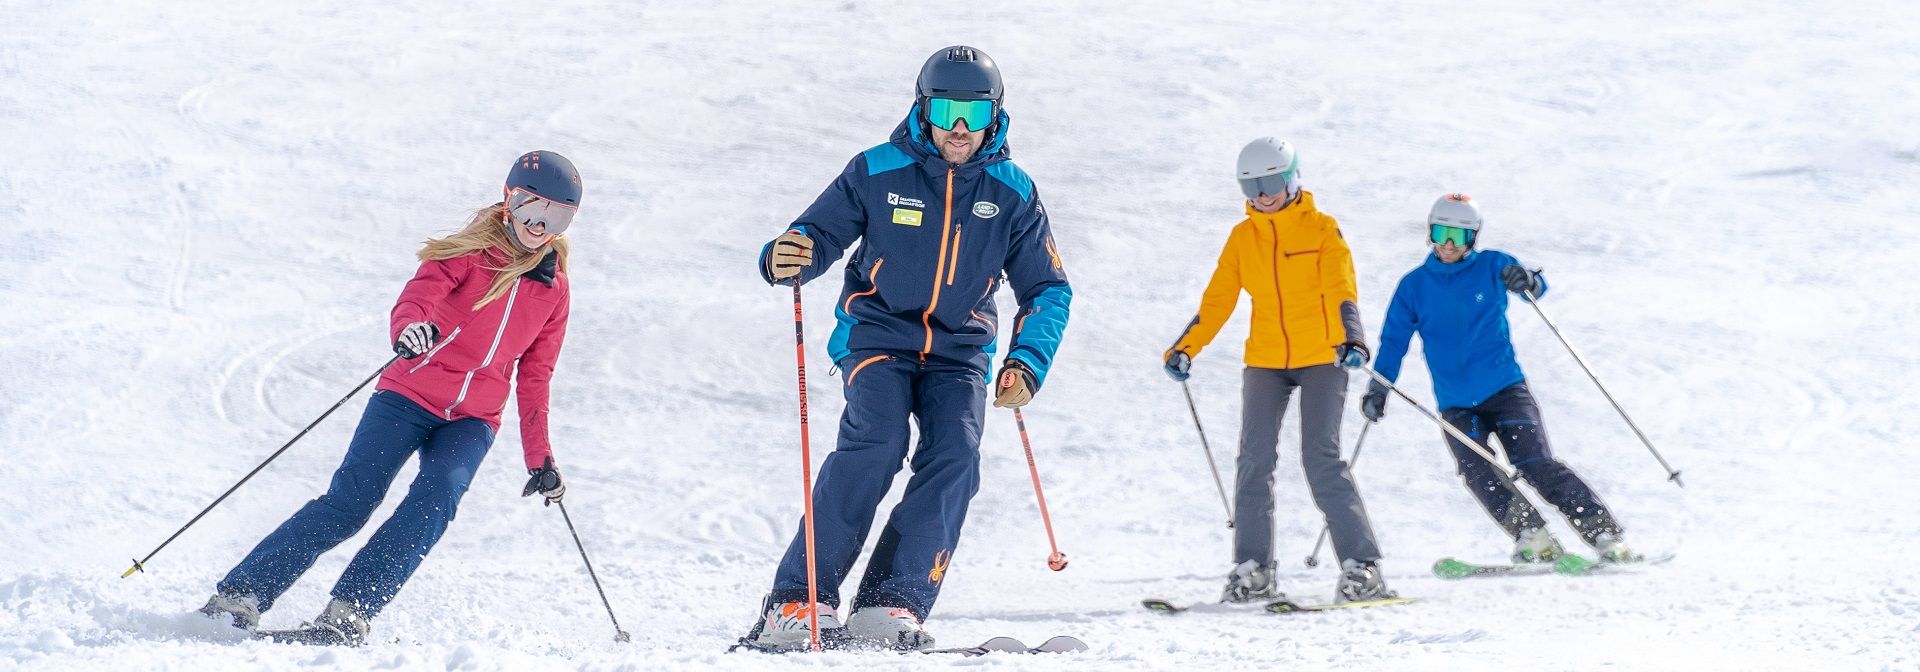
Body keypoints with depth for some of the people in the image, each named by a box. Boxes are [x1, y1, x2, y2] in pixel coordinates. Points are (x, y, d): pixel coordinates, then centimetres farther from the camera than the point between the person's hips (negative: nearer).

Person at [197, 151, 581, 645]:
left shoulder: (553, 288, 11)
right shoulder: (470, 254, 0)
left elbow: (535, 378, 17)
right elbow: (417, 297, -18)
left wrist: (540, 459, 16)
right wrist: (409, 328, -42)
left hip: (472, 420, 3)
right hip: (410, 395, -3)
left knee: (437, 494, -26)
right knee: (349, 500, -15)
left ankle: (346, 616, -32)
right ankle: (238, 597, -11)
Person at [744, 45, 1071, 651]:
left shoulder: (1013, 193, 0)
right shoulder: (877, 171, -5)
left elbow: (1047, 289, 6)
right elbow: (819, 234, -2)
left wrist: (1027, 363, -9)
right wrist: (785, 259, -27)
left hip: (958, 351, 2)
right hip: (878, 336, -2)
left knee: (954, 456, -22)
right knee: (875, 443, -26)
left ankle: (892, 607, -24)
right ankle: (800, 600, -24)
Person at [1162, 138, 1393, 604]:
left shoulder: (1322, 230, -3)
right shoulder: (1242, 238, 7)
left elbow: (1342, 291, -14)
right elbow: (1217, 301, 6)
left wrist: (1351, 340, -32)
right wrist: (1185, 350, -7)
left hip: (1322, 358, -3)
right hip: (1265, 361, 4)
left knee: (1322, 459, -12)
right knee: (1254, 459, -6)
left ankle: (1362, 565, -8)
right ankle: (1252, 569, -1)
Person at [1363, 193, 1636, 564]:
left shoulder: (1491, 266, 2)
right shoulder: (1414, 285, 5)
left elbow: (1536, 287, -8)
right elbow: (1394, 340, 7)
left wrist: (1528, 282, -31)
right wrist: (1378, 388, -2)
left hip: (1505, 388, -2)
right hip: (1456, 406, 2)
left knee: (1537, 466, -13)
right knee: (1479, 476, -18)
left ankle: (1605, 536, -9)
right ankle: (1534, 539, -13)